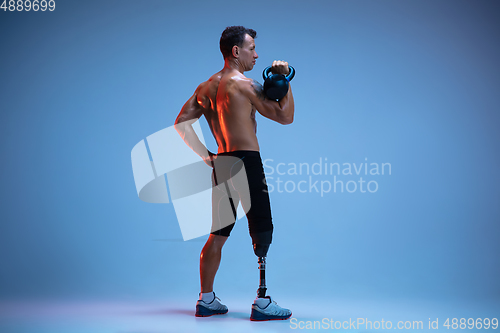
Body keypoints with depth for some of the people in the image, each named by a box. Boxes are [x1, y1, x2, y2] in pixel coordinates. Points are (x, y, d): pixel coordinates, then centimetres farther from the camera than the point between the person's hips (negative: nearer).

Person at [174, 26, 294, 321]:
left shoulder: (206, 87, 12)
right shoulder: (245, 84, -10)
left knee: (218, 233, 14)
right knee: (262, 232, -1)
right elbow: (285, 116, -8)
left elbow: (182, 122, 14)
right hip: (247, 162, -8)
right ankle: (262, 303, 1)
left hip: (221, 163, 8)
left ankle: (206, 300, 19)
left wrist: (204, 155, 10)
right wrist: (285, 80, -2)